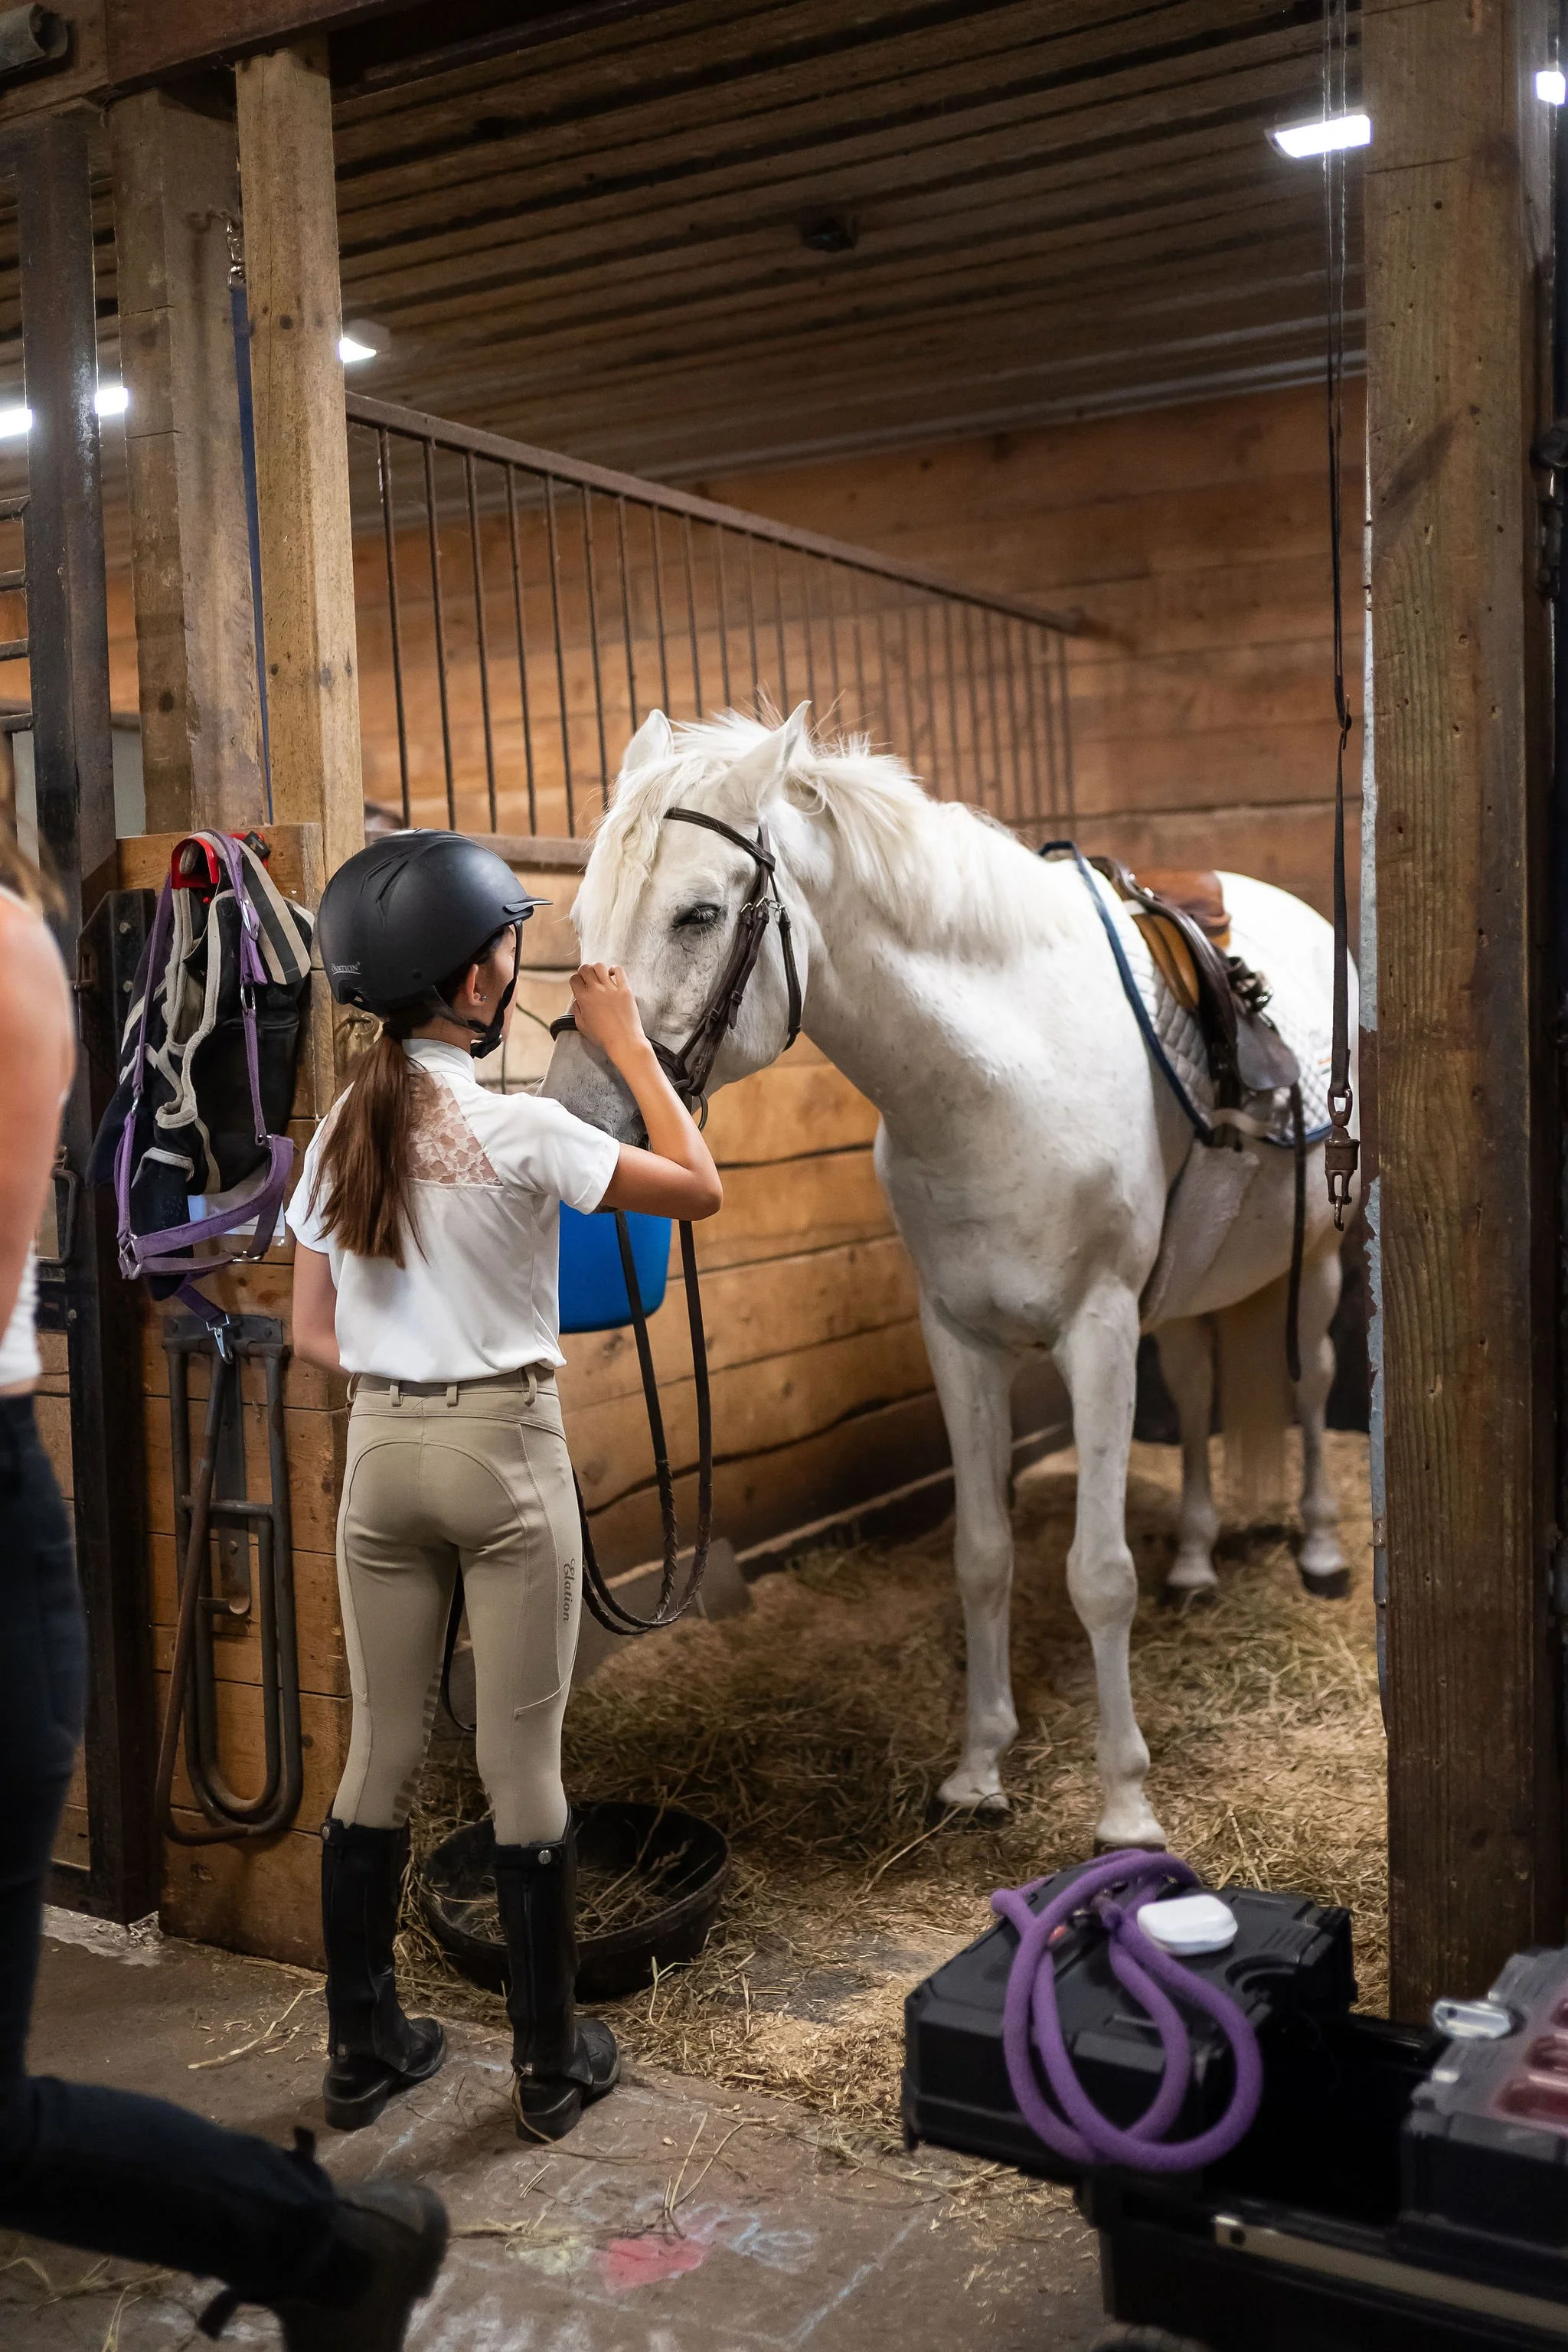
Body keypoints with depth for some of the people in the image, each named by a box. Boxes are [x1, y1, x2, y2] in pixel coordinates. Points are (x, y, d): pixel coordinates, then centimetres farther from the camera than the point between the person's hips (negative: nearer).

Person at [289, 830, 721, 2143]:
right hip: (504, 1454, -5)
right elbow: (700, 1190, -7)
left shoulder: (342, 1132, 3)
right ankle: (552, 2065, 19)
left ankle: (364, 2051, 27)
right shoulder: (516, 1129, -15)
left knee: (382, 1755, 14)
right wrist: (628, 1044, -1)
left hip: (379, 1454, 5)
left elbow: (315, 1333, 7)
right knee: (522, 1765, 5)